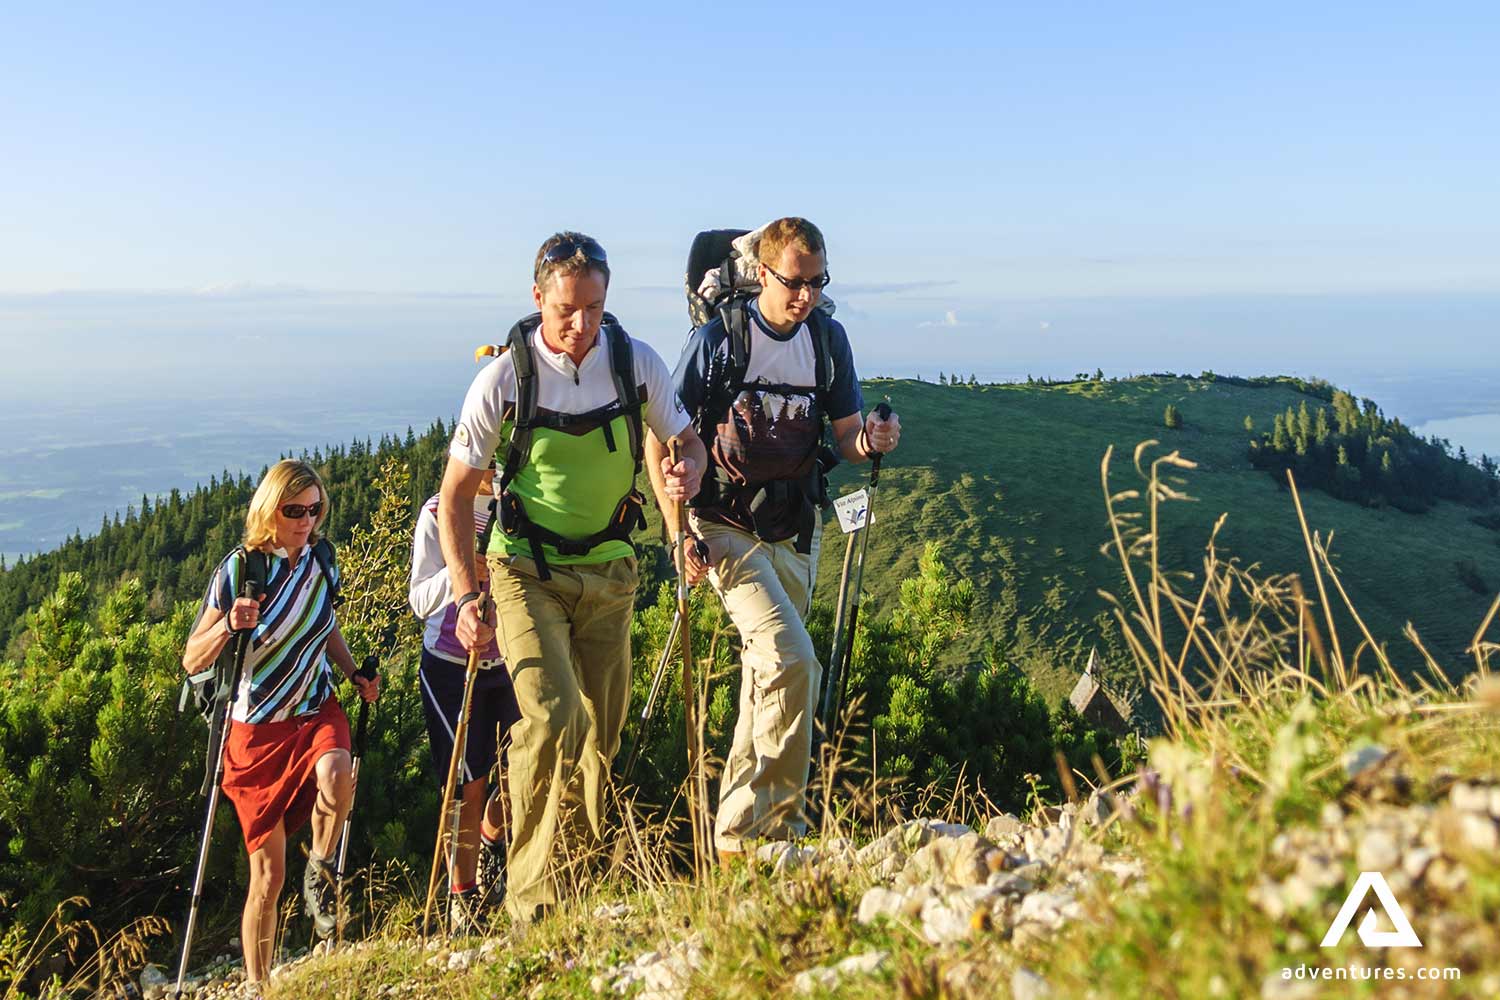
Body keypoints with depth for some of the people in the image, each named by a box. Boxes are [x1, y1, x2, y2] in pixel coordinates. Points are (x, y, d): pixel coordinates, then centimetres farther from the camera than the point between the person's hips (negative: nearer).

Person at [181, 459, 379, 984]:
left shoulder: (322, 561, 1)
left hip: (317, 710, 3)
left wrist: (355, 674, 3)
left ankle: (321, 869, -4)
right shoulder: (239, 569, -11)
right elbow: (192, 661, -11)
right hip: (258, 727, -2)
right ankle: (257, 986, 19)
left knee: (335, 776, -33)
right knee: (268, 874, 2)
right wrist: (228, 626, -30)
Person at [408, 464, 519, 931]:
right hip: (451, 665, -3)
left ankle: (489, 841, 26)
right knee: (469, 784, 1)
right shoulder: (439, 512, -6)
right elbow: (420, 601, -8)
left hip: (508, 662, 3)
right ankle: (463, 894, 19)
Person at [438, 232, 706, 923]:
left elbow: (687, 440, 9)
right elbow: (456, 494, -5)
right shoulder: (504, 379, -12)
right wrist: (467, 596, -12)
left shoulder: (639, 364, -6)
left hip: (608, 572, 3)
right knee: (553, 717, -21)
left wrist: (687, 471, -16)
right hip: (527, 573, -3)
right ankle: (530, 892, -6)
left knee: (602, 735, 10)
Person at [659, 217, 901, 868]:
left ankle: (737, 834, 25)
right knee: (791, 661, -20)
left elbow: (845, 435, 6)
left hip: (795, 531, 5)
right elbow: (661, 441, -7)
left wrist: (870, 440, -18)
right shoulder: (717, 338, -10)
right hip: (727, 528, -5)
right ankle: (778, 824, -5)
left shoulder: (828, 338, 3)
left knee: (766, 679, 11)